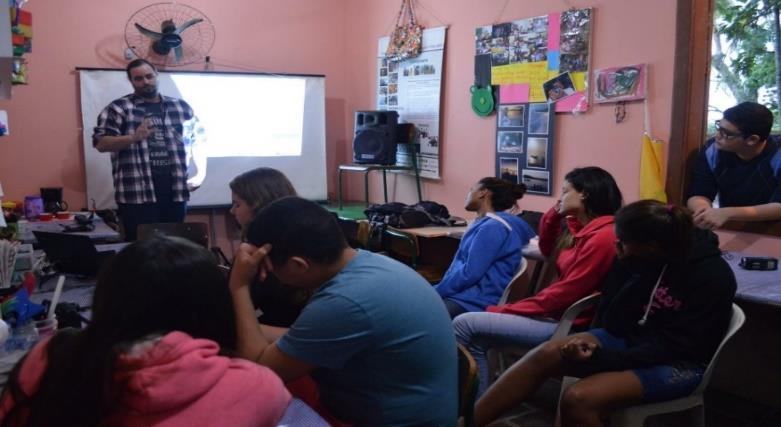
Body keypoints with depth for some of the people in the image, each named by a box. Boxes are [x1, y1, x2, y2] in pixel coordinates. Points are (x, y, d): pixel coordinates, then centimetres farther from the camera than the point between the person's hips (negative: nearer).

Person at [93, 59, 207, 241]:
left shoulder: (181, 107, 14)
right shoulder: (118, 108, 3)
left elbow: (197, 140, 18)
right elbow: (101, 143, -5)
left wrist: (201, 173, 4)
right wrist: (133, 138, -21)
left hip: (176, 192, 4)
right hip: (137, 194, -3)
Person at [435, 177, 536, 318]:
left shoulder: (493, 227, -13)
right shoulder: (486, 224, 19)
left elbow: (470, 274, -19)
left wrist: (434, 293, -10)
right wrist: (436, 290, 10)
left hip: (475, 302, -10)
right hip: (464, 292, 10)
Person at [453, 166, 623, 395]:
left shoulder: (602, 237, -18)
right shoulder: (581, 229, 11)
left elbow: (566, 292, -20)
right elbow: (547, 249, 28)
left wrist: (505, 310, -15)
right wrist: (555, 213, 9)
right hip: (555, 313, 10)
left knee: (465, 325, -15)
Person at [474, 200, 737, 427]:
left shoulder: (714, 277, -21)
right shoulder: (636, 258, -8)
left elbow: (676, 347, -21)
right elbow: (610, 321, -3)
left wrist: (602, 359, -28)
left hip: (678, 363, -5)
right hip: (631, 339, 5)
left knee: (579, 399, -29)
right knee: (546, 354, -18)